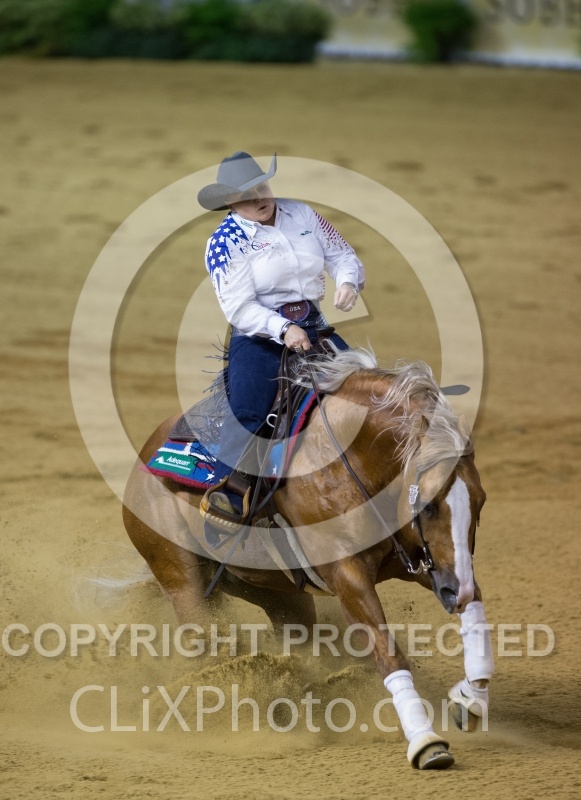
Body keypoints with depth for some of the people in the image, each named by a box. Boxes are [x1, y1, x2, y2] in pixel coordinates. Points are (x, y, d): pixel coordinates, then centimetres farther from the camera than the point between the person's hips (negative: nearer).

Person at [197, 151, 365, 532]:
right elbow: (239, 307, -15)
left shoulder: (302, 215, 6)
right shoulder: (225, 241, -8)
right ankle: (226, 494, -25)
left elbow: (343, 255, 9)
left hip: (312, 328, 5)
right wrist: (283, 330, -28)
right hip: (258, 337, -5)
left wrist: (348, 280, -15)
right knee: (247, 410, -25)